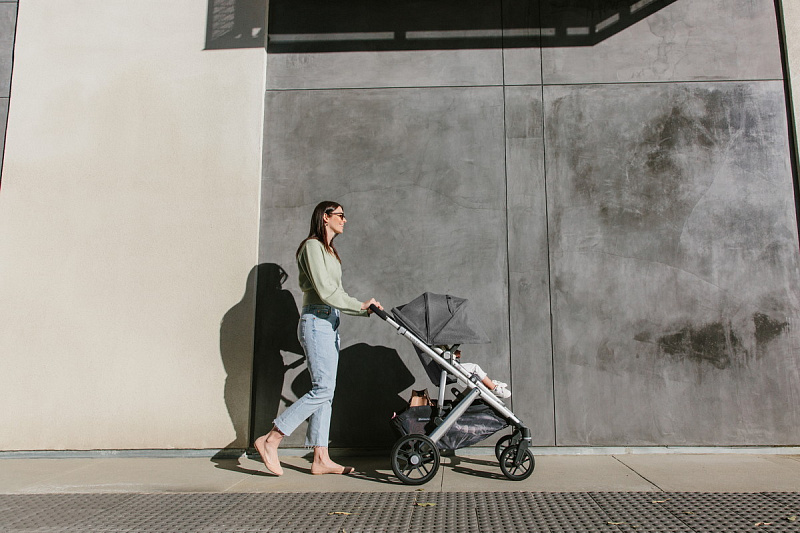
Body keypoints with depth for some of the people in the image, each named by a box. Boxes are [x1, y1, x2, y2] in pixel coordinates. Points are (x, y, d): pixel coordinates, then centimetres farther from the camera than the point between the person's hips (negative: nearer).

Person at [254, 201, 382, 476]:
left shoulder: (328, 250, 21)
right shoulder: (312, 246, -8)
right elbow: (325, 291, -16)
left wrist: (365, 310, 13)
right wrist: (360, 305, -12)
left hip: (329, 323, 9)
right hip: (316, 322, -9)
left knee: (326, 391, 6)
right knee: (322, 389, -12)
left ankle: (321, 459, 10)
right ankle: (270, 440, -3)